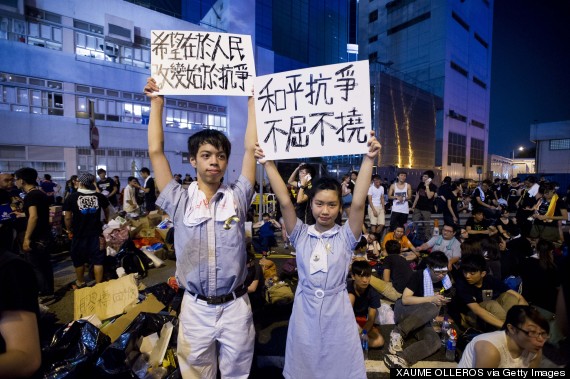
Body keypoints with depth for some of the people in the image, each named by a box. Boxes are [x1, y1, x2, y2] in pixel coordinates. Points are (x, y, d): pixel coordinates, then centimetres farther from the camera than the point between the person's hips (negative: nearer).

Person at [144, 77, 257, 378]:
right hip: (195, 307, 0)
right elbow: (156, 151, -5)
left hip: (235, 306, 0)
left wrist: (252, 99, -1)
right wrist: (157, 103, -1)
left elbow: (252, 148, -5)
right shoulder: (179, 201, -4)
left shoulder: (237, 197, -3)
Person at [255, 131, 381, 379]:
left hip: (337, 314, -1)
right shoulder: (301, 234, -4)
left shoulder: (346, 236, -7)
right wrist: (267, 163, -20)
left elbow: (358, 203, -21)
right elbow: (285, 202, -14)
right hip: (304, 314, 2)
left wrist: (369, 159, -29)